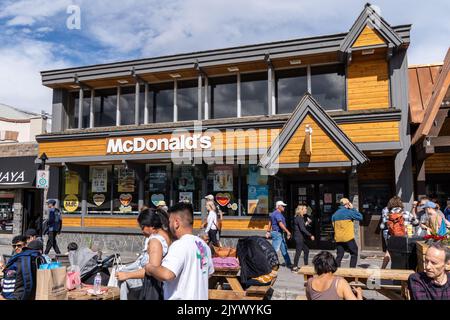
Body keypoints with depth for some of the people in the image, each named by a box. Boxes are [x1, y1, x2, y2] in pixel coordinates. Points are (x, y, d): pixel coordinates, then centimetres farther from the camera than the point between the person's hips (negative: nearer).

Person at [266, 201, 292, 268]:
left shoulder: (274, 213, 15)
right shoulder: (278, 214, -17)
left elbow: (270, 222, 19)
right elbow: (280, 224, -26)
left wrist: (268, 232, 22)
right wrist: (287, 231, -25)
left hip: (280, 234, 11)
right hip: (277, 233, -11)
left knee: (284, 249, 14)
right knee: (275, 249, -7)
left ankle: (288, 263, 21)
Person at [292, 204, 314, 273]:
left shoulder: (301, 217, 15)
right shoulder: (299, 218, -16)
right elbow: (302, 229, -23)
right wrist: (310, 235, -22)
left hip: (301, 237, 10)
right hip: (299, 237, -10)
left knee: (306, 250, 14)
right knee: (298, 252, -5)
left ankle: (306, 265, 23)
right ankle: (295, 267, 2)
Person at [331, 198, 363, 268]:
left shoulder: (335, 214, 8)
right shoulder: (349, 212, -9)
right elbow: (360, 217, 0)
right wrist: (353, 208, 3)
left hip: (338, 238, 5)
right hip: (348, 238, -5)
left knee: (339, 256, 10)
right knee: (354, 253, 12)